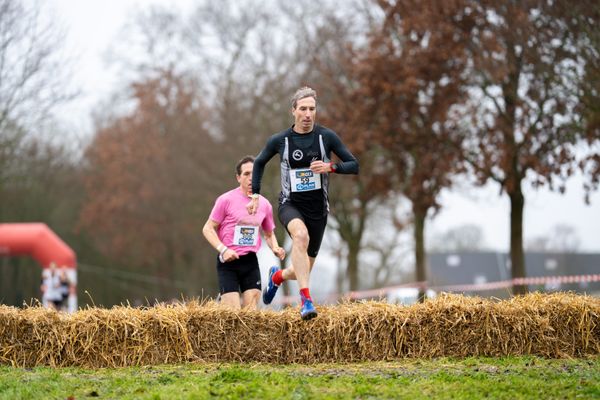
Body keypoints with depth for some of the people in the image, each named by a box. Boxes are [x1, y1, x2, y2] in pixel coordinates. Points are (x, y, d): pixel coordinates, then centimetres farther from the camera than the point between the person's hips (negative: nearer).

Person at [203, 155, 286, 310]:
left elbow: (269, 234, 22)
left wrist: (275, 248, 1)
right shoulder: (226, 200, -7)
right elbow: (208, 229, -4)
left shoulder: (264, 204, 8)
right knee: (233, 313, -11)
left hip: (251, 262, 4)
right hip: (228, 262, -4)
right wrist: (223, 249, -18)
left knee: (251, 311, -1)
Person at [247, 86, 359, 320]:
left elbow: (354, 166, -4)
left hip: (318, 208, 2)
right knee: (301, 234, -38)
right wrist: (255, 195, 10)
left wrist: (331, 167, -22)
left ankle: (277, 276, 46)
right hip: (290, 205, -2)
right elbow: (259, 162, 15)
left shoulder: (327, 137, -6)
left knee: (303, 271, 8)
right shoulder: (279, 140, -4)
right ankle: (306, 300, -39)